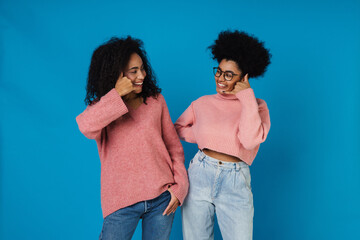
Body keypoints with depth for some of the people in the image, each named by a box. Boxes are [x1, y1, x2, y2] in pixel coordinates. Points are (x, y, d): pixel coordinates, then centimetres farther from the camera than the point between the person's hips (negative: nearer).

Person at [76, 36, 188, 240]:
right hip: (122, 201, -1)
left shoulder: (155, 100, 4)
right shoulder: (101, 107, 0)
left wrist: (179, 185, -1)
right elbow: (86, 126, -24)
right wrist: (117, 94, -22)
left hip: (162, 196, 2)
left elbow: (174, 145, 7)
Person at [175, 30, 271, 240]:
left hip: (236, 183, -2)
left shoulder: (256, 106, 1)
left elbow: (250, 140, -16)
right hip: (199, 175, 2)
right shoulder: (203, 103, 7)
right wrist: (202, 135, -4)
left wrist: (247, 97, -12)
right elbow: (177, 128, 15)